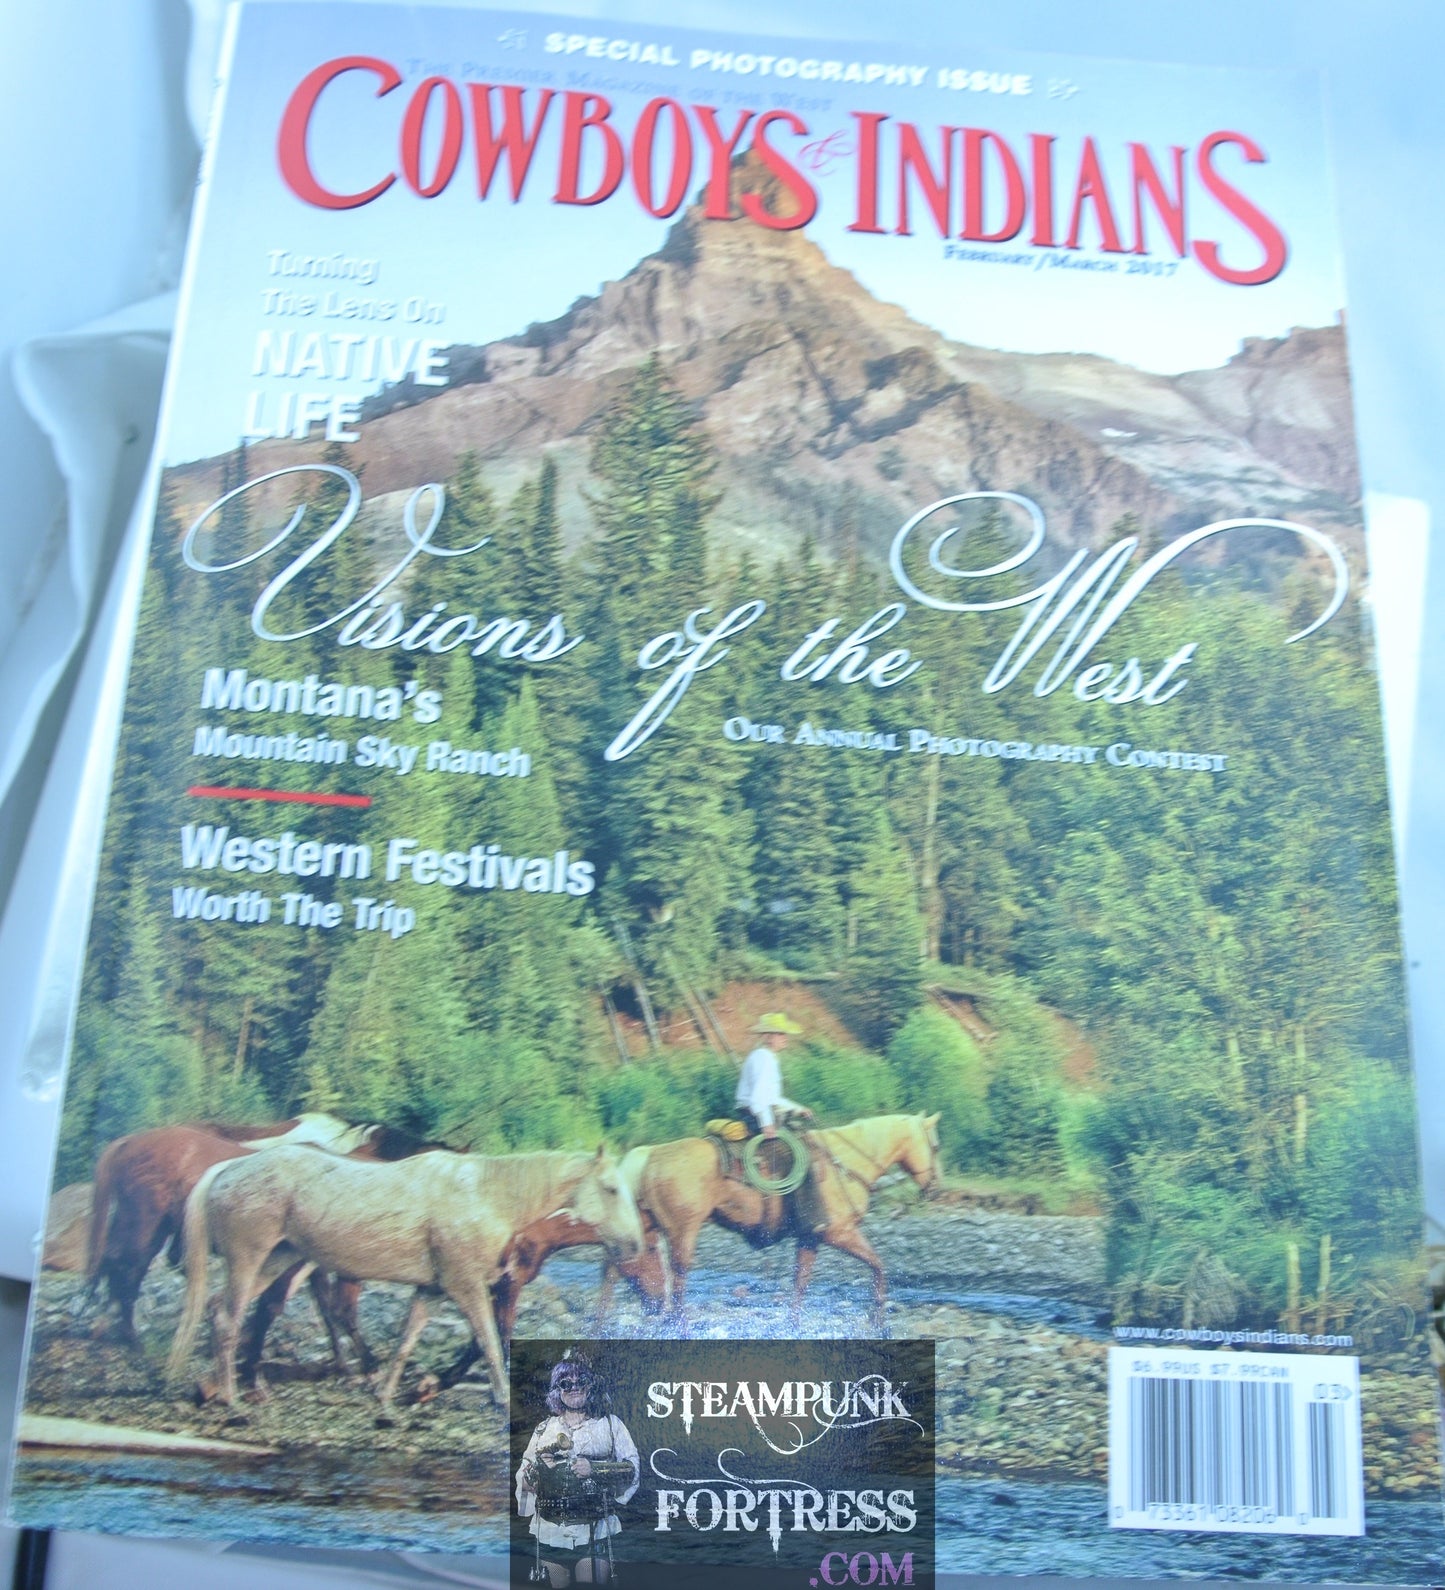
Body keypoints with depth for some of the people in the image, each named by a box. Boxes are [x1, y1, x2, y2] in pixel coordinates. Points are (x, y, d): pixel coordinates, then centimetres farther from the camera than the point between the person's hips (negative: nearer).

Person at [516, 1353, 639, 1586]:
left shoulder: (610, 1424, 6)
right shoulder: (544, 1429, 12)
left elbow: (633, 1469, 0)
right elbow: (524, 1482, 13)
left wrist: (595, 1469, -14)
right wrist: (538, 1468, -9)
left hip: (594, 1532, -2)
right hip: (550, 1533, 2)